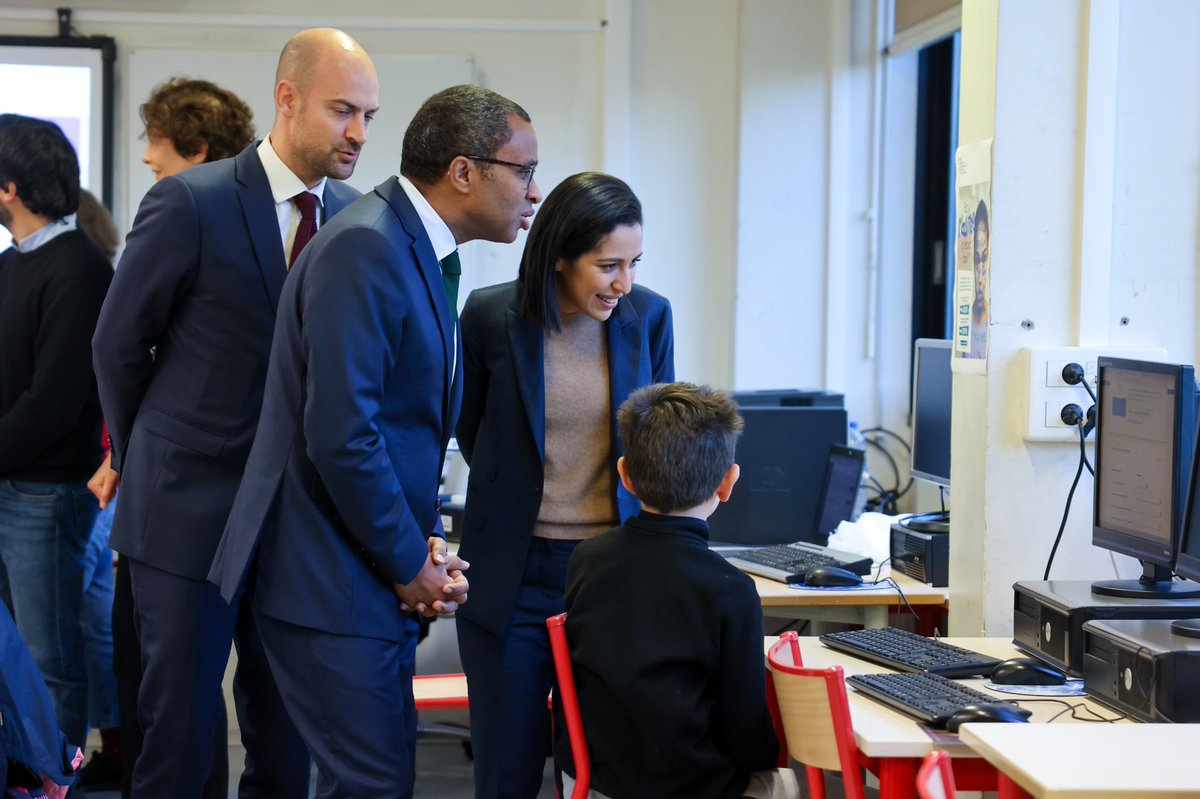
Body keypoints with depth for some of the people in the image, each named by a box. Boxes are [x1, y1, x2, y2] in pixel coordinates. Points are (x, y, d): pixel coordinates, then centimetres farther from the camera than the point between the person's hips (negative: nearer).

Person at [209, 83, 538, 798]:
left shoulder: (425, 255, 14)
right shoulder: (366, 248, -18)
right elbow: (341, 434, -24)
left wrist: (424, 545, 4)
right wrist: (410, 563, -13)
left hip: (383, 576, 10)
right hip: (331, 580, -10)